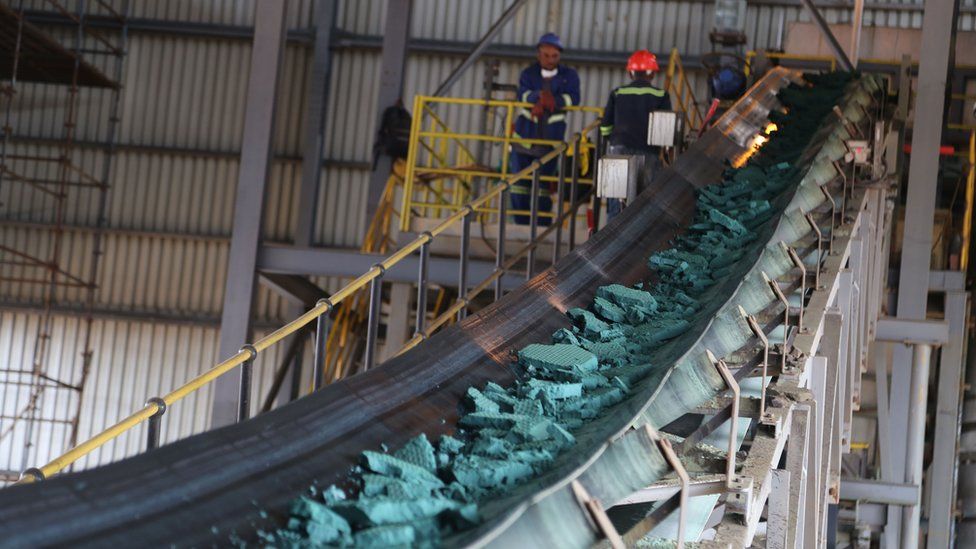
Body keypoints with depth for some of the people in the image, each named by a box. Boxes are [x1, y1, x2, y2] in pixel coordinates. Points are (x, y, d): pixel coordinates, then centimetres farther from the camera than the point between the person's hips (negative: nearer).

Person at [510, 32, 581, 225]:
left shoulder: (569, 76, 6)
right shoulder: (529, 73, 7)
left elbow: (573, 99, -11)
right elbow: (523, 94, -12)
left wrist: (552, 101, -27)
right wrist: (540, 96, -33)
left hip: (551, 141, -1)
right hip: (524, 137, 1)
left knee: (543, 187, -2)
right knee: (520, 185, 0)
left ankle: (543, 227, 2)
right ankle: (521, 224, 8)